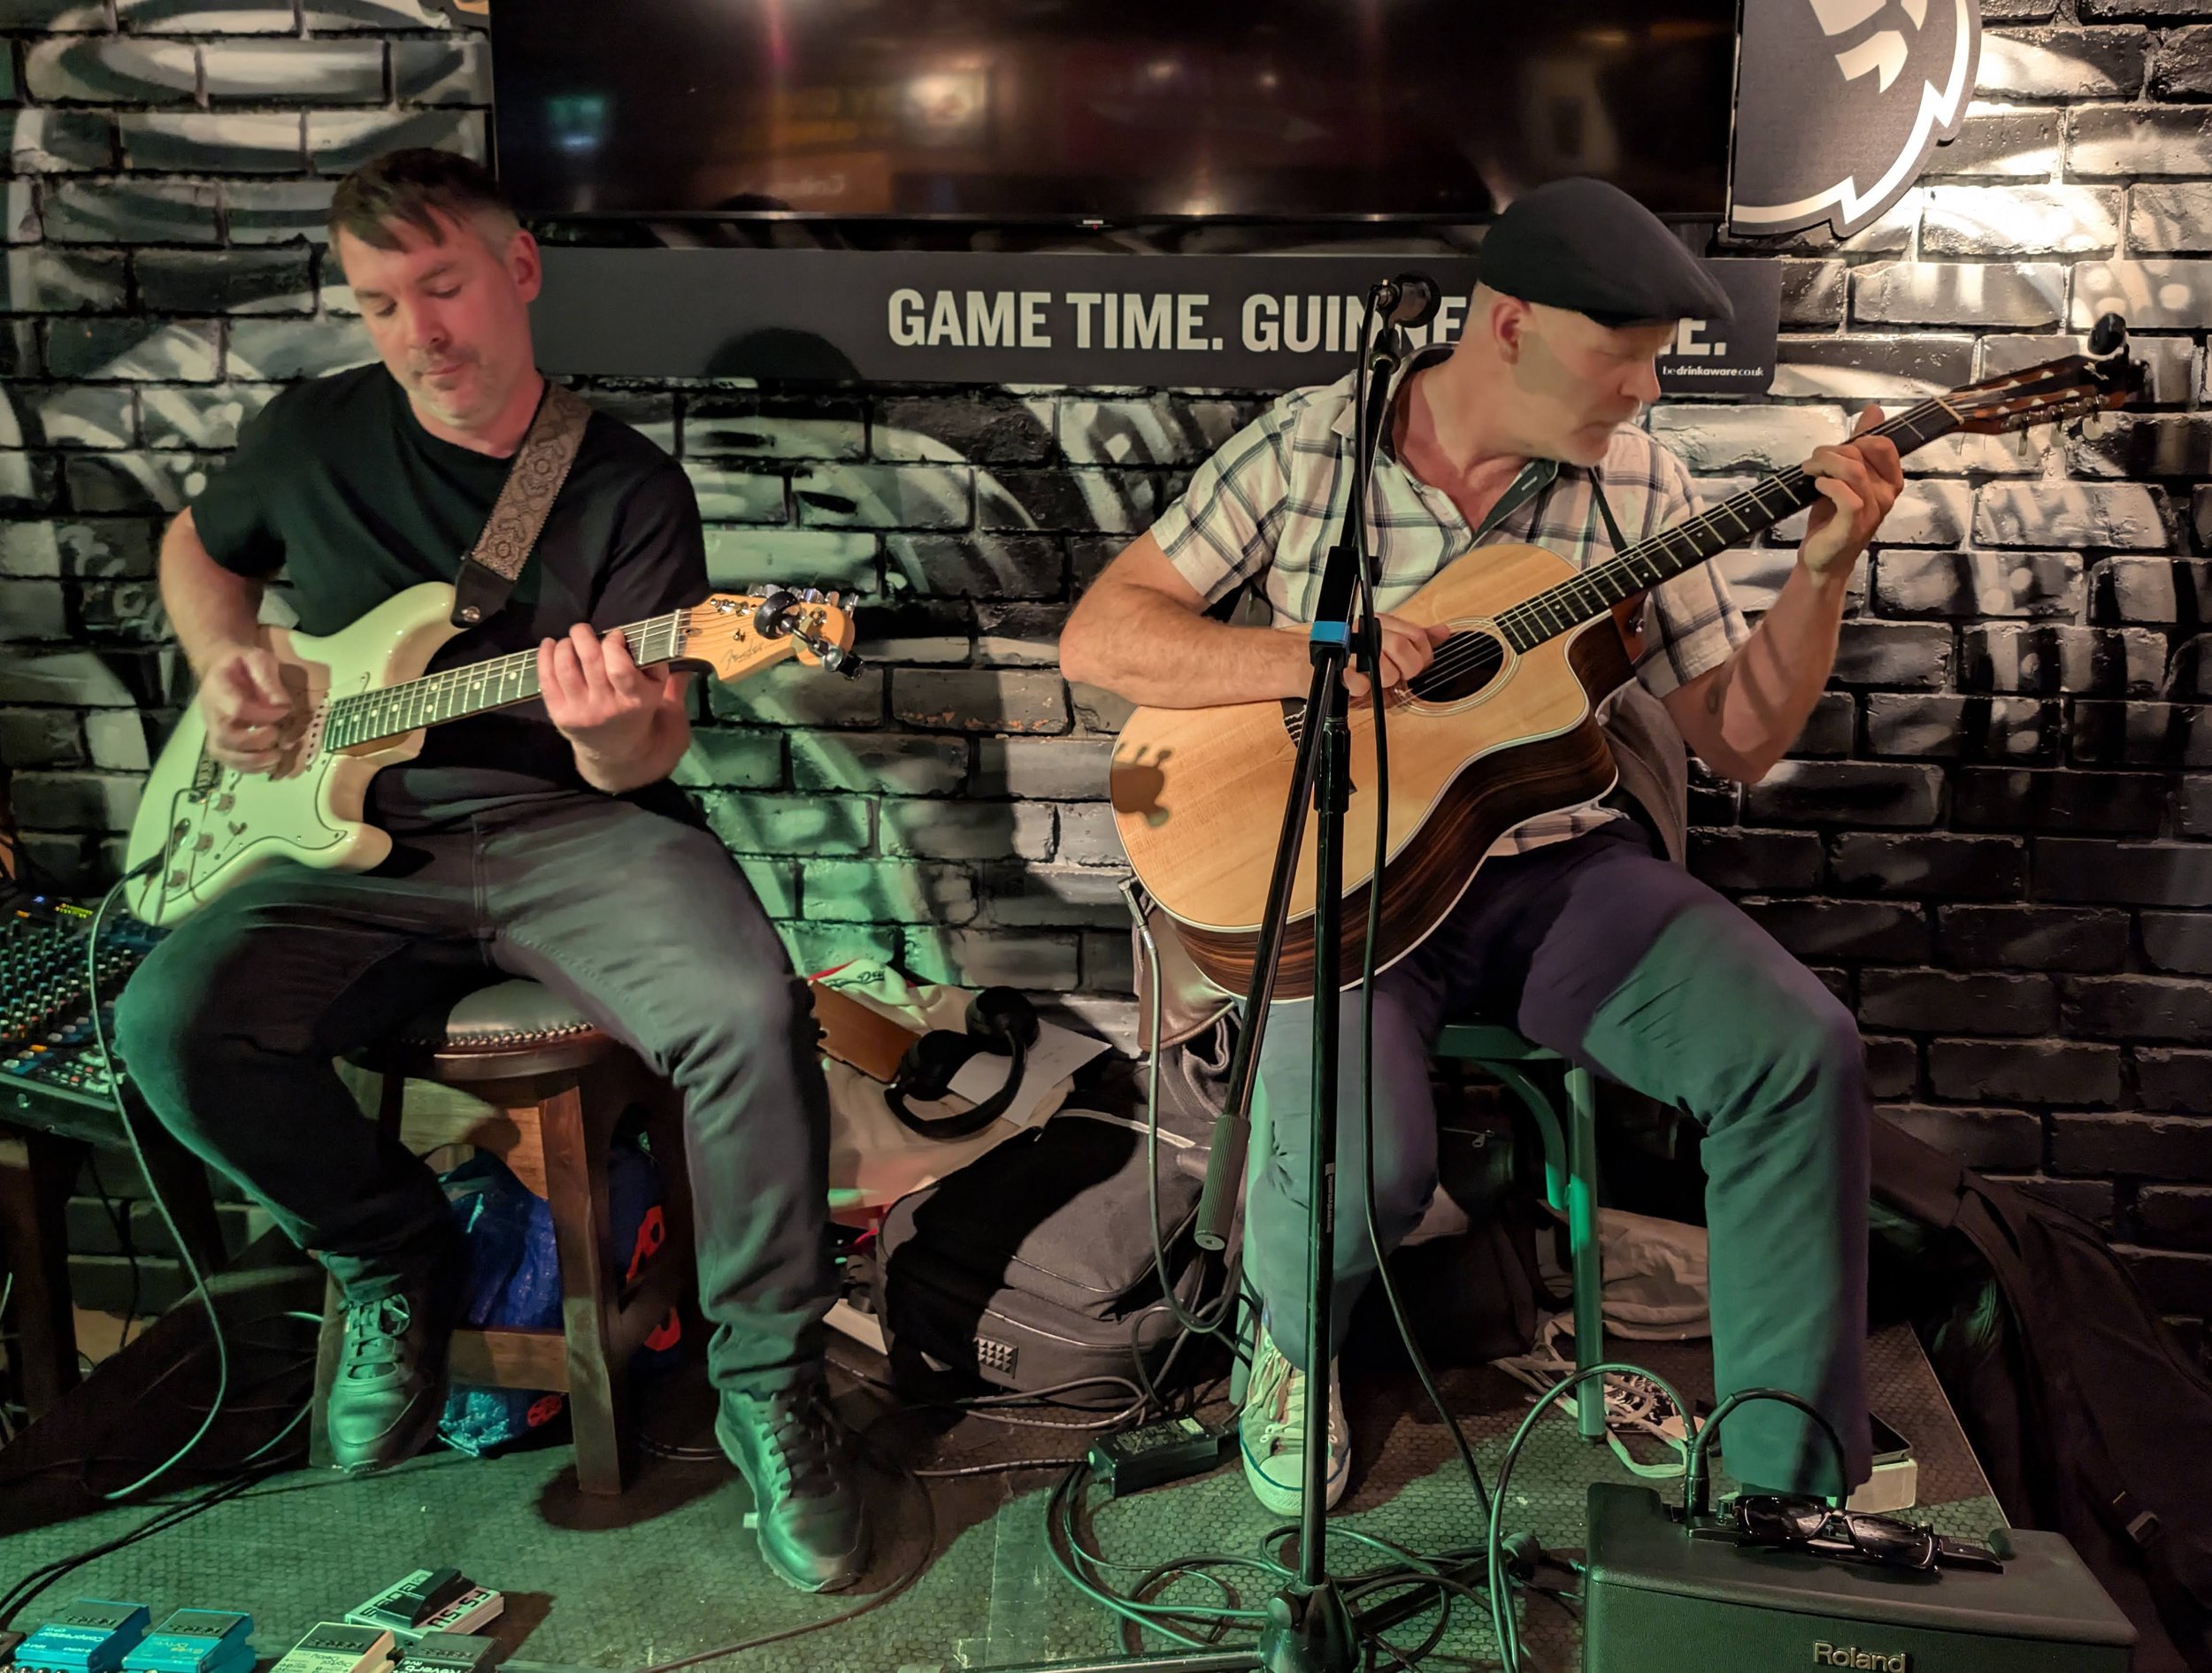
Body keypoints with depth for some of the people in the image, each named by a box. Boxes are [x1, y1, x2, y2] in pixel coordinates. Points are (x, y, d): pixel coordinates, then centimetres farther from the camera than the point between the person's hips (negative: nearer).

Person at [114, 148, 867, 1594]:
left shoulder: (629, 486, -2)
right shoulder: (313, 436, 7)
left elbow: (641, 763, -7)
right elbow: (198, 547, 28)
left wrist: (613, 732, -32)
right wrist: (227, 663, 7)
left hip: (575, 825, -3)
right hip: (360, 839, 3)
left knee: (749, 1012, -32)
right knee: (173, 1024, -25)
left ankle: (769, 1382, -10)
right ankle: (398, 1262, 5)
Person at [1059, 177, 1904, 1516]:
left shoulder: (1638, 479, 7)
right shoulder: (1307, 448, 0)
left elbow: (1742, 740, 8)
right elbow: (1099, 637, -4)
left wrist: (1825, 567, -7)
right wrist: (1317, 656, -17)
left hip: (1564, 866, 3)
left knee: (1802, 1049, -21)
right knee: (1365, 1166, -28)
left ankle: (1790, 1486, -4)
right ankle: (1293, 1344, 11)